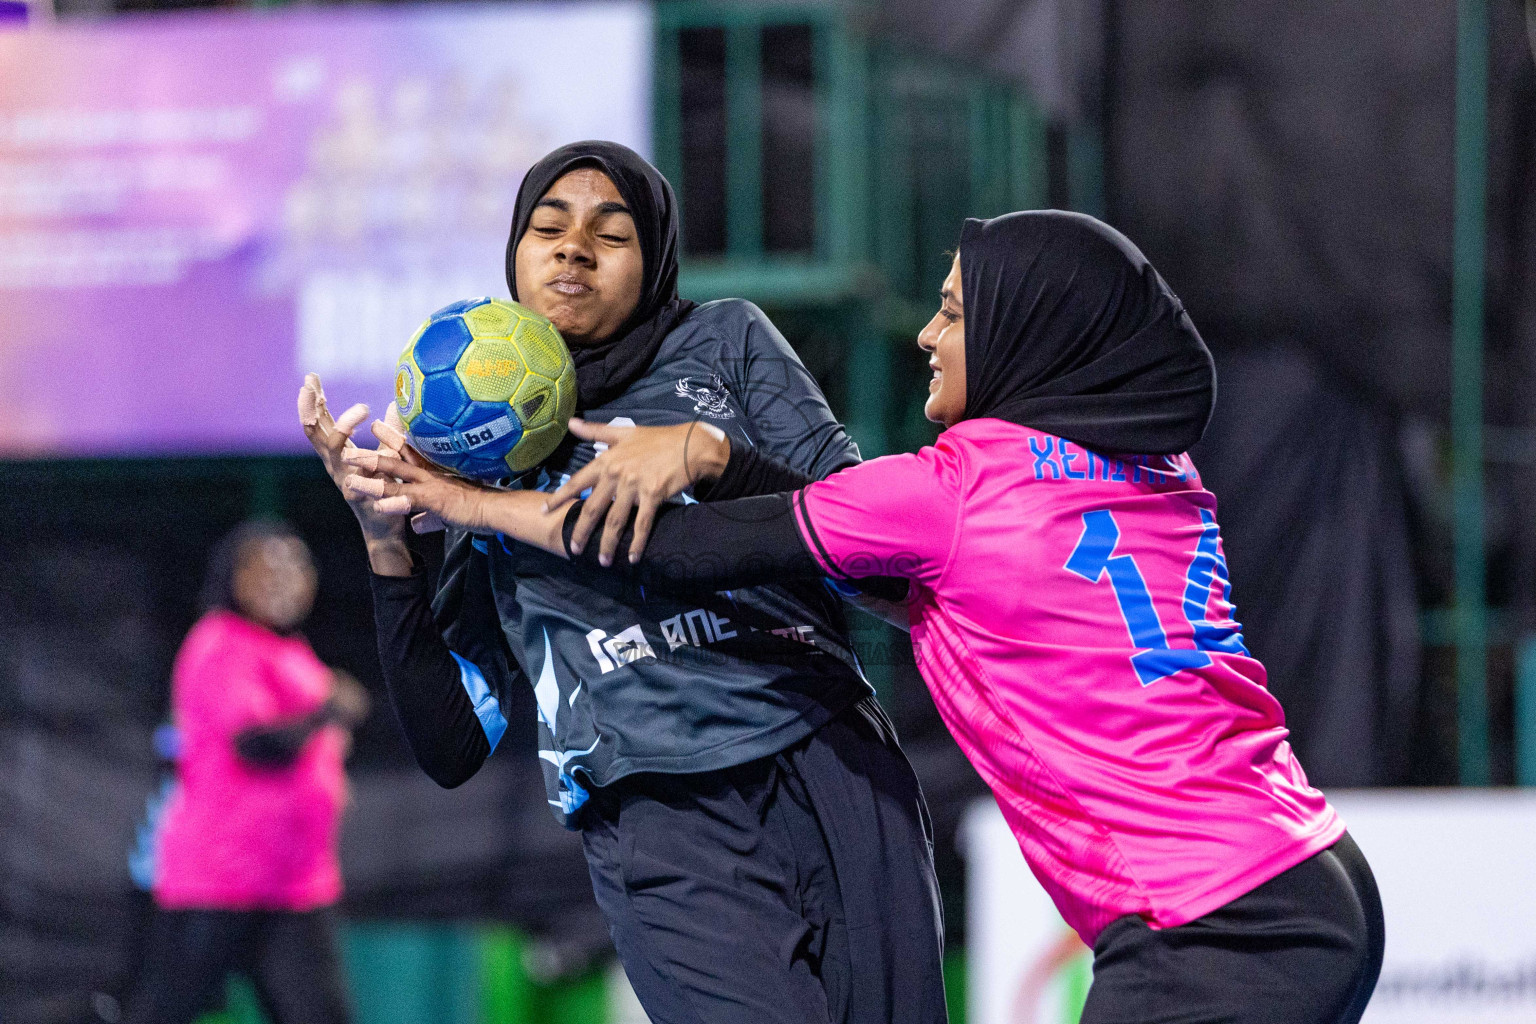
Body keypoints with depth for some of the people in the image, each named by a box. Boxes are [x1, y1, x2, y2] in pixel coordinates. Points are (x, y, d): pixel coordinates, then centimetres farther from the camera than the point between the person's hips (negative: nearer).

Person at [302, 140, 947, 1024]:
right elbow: (453, 748, 14)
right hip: (664, 837, -1)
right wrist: (386, 544, 3)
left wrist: (707, 453, -12)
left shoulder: (724, 343, 16)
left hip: (836, 775, 1)